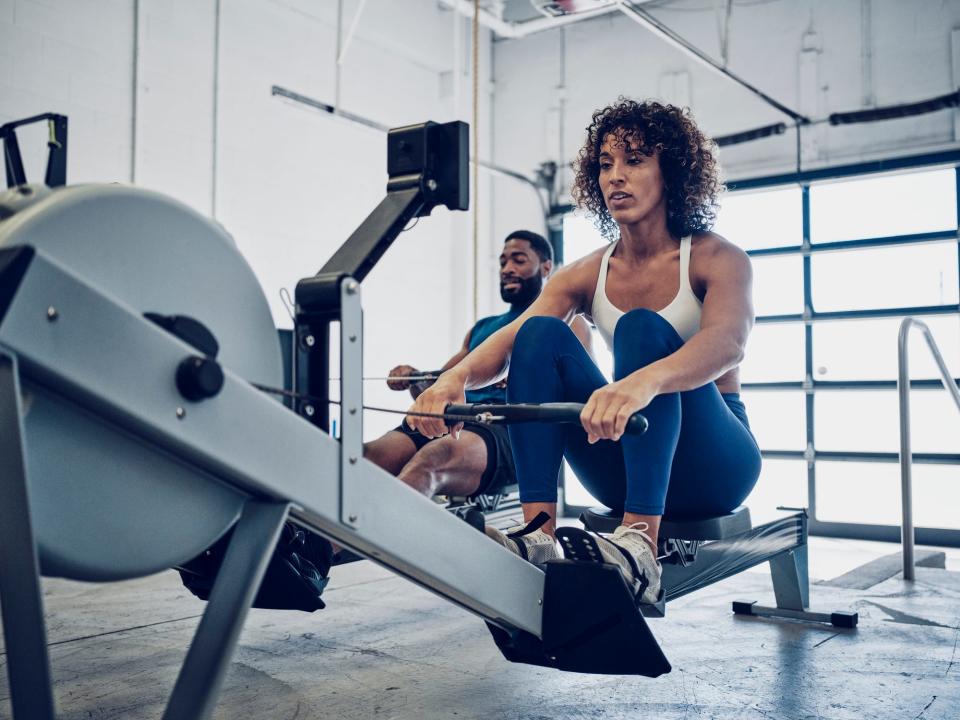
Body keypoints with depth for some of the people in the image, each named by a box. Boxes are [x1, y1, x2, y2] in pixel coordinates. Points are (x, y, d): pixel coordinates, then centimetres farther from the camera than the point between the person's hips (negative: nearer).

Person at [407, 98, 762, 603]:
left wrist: (642, 382, -54)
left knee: (643, 328, -30)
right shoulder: (587, 275, 3)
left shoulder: (718, 258, -8)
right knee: (541, 333, -18)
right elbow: (508, 337, -14)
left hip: (715, 462, -3)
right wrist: (456, 376, -38)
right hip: (629, 461, 4)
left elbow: (727, 342, -32)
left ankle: (640, 547, -42)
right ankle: (538, 534, -29)